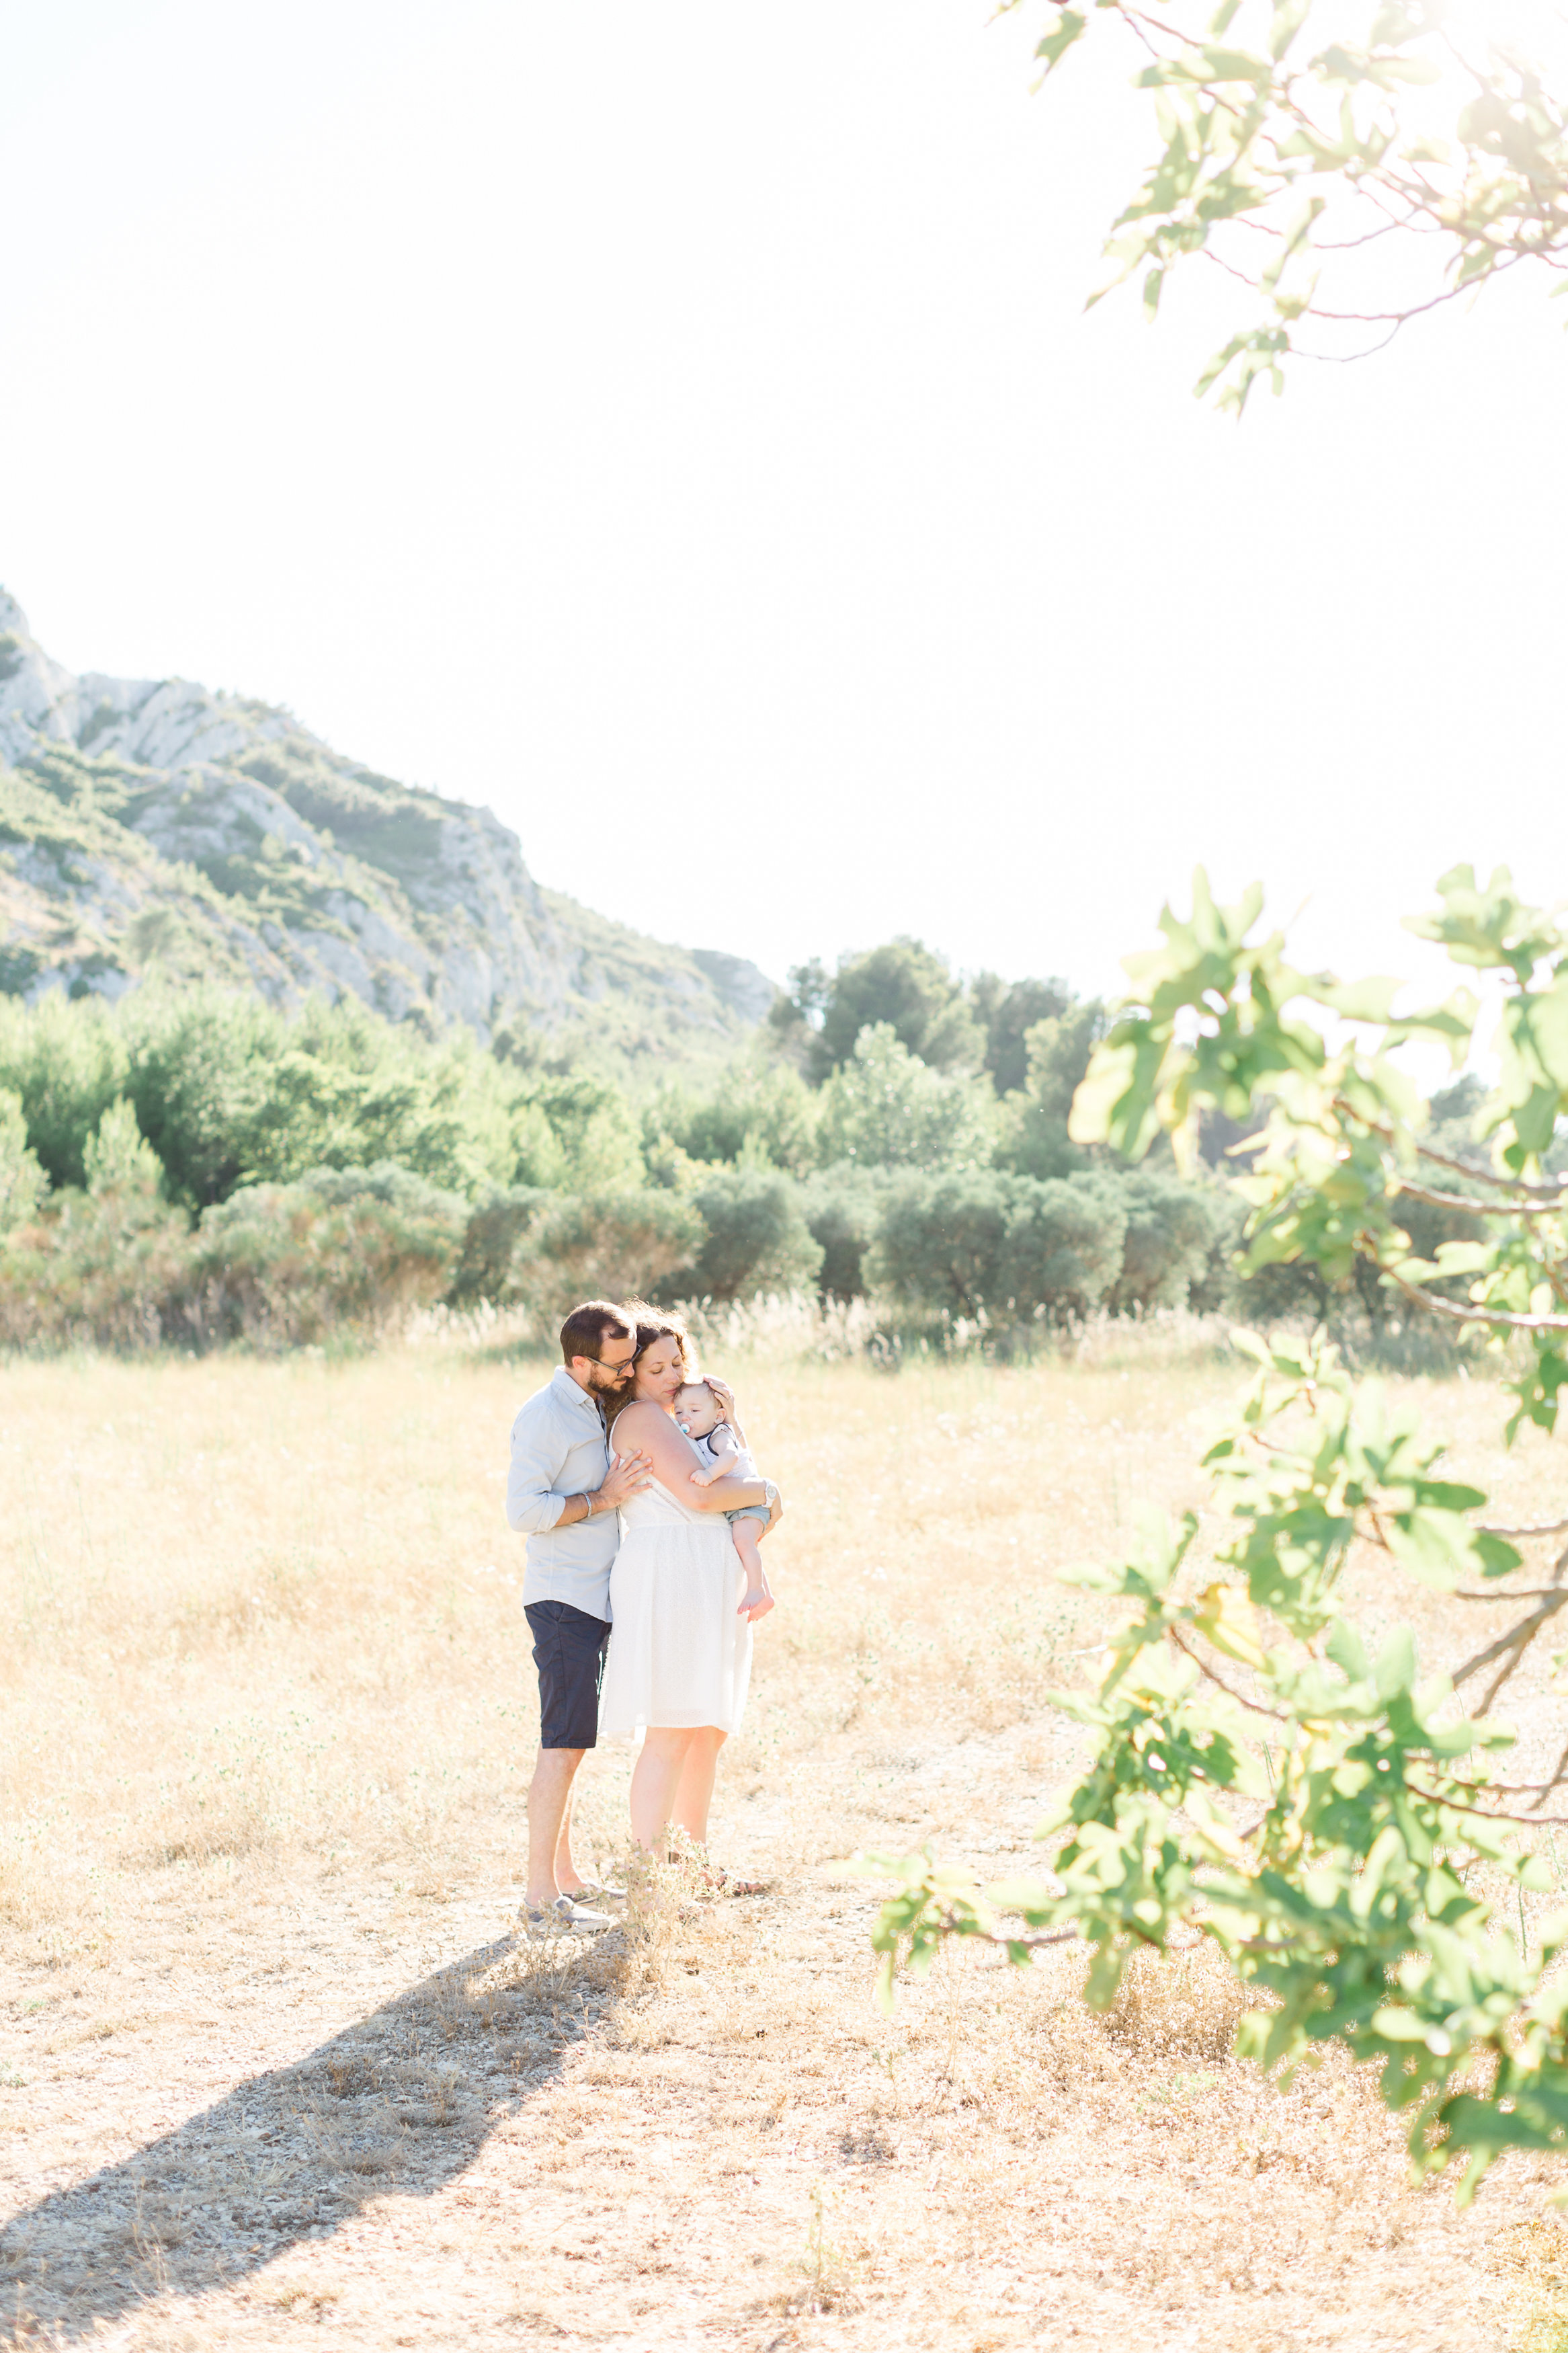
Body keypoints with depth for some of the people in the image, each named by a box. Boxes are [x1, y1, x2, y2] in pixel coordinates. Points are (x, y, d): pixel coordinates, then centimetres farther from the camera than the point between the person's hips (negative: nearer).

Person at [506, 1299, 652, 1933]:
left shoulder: (600, 1408, 15)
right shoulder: (544, 1416, -14)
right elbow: (524, 1510, -20)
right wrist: (604, 1498, -19)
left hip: (593, 1598, 9)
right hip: (563, 1599, -9)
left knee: (569, 1742, 14)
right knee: (563, 1745, -11)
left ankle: (565, 1874, 21)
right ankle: (541, 1897, -10)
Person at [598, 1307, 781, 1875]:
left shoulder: (671, 1418, 22)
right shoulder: (643, 1417, -9)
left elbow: (731, 1478, 24)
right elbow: (700, 1494, -19)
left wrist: (727, 1423, 8)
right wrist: (765, 1491, -4)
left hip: (706, 1587, 10)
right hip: (668, 1578, -10)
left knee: (709, 1732, 14)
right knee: (671, 1737, -13)